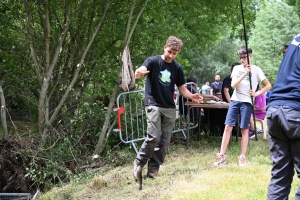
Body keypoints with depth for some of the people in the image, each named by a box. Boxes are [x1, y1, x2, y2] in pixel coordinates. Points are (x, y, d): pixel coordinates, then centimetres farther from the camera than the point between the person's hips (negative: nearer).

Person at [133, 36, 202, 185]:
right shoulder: (153, 61, -5)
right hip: (153, 105, -5)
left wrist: (191, 96, -9)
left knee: (164, 141, 3)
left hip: (170, 108, 5)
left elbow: (182, 88, 11)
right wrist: (139, 73, -49)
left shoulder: (177, 68, 7)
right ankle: (139, 163, 1)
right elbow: (141, 70, -24)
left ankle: (153, 169, 12)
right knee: (154, 137, -17)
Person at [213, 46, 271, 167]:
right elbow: (233, 85, -4)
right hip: (235, 100, 3)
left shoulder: (256, 70, 2)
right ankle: (222, 155, -1)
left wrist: (257, 93, -9)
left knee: (244, 129, 0)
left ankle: (242, 156, 8)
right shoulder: (237, 68, 9)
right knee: (228, 127, -3)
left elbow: (268, 85, 3)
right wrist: (245, 73, -12)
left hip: (247, 102, -2)